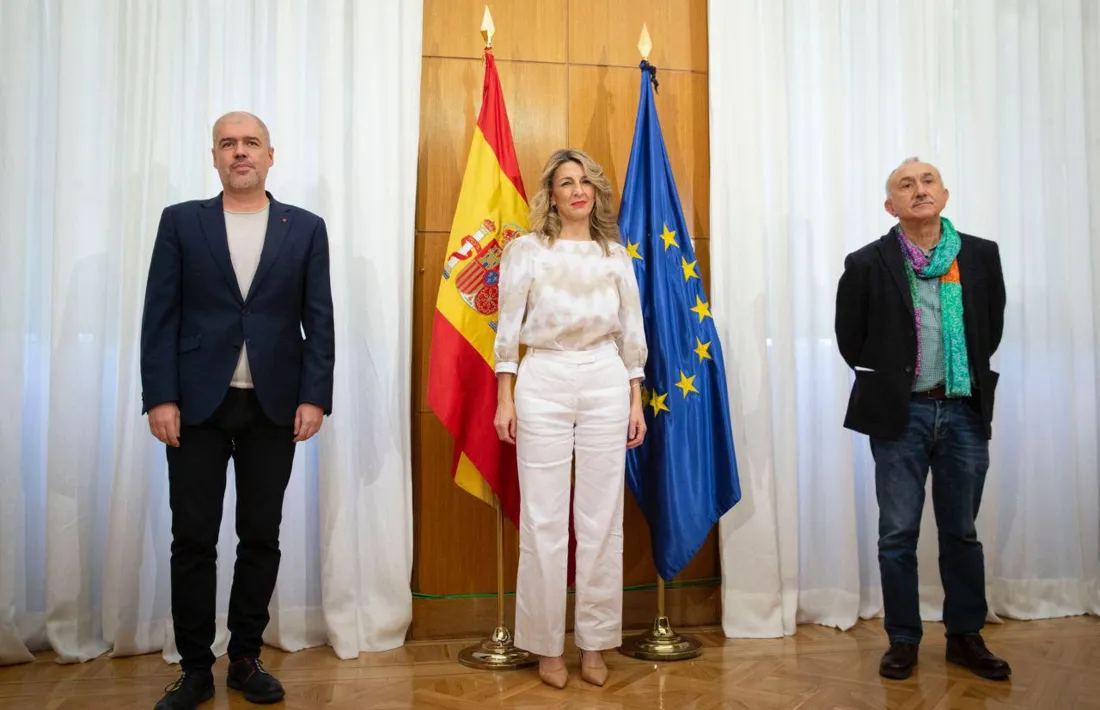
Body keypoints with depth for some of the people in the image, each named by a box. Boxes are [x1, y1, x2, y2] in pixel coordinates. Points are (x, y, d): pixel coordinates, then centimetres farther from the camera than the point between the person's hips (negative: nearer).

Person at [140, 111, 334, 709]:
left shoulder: (306, 229, 7)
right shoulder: (180, 222, 7)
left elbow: (319, 320, 3)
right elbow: (160, 317, 2)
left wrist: (314, 397, -6)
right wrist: (160, 398, -6)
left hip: (274, 407, 0)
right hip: (197, 405, 0)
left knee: (261, 539, 8)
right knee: (192, 540, 5)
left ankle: (245, 659, 24)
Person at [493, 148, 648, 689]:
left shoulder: (616, 255, 9)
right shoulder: (526, 250, 2)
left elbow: (632, 332, 11)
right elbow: (508, 327, 0)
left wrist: (636, 401, 8)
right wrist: (504, 399, -4)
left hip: (605, 384, 2)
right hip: (543, 382, -2)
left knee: (602, 519, 6)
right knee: (544, 521, 3)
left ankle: (594, 643, 21)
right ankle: (547, 645, 18)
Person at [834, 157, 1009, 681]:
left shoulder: (982, 256, 3)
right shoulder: (867, 264, -4)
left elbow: (993, 327, 12)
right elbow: (851, 339, 3)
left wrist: (970, 380, 9)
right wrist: (886, 384, 5)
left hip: (965, 412, 2)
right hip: (900, 415, -2)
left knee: (961, 532, 13)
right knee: (898, 534, 5)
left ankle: (965, 636, 28)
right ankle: (903, 640, 19)